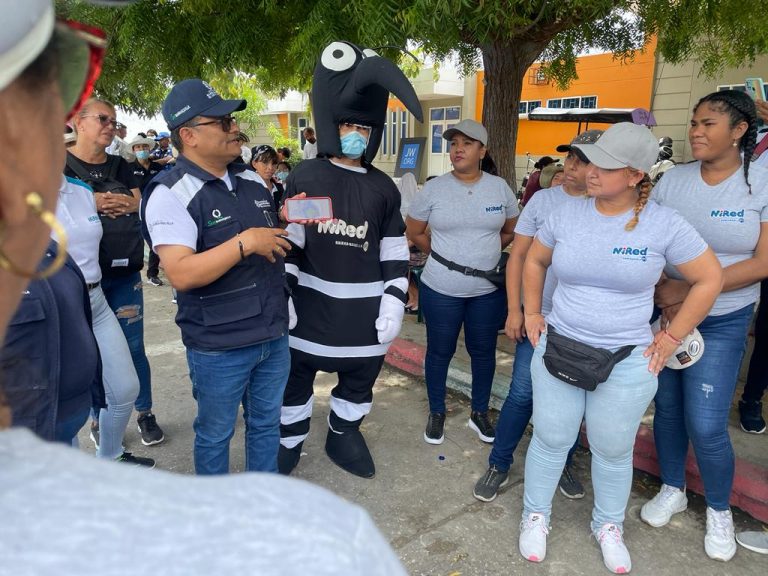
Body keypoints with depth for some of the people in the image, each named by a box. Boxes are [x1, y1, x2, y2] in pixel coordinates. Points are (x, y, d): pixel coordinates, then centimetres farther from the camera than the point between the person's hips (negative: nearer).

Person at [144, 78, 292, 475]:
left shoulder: (252, 181, 8)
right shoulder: (172, 193, -14)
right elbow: (181, 274, -25)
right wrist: (246, 242, -27)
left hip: (274, 334, 7)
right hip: (219, 345, -6)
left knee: (266, 423, 22)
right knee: (215, 435, 15)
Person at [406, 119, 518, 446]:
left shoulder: (500, 188, 0)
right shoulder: (433, 189, -6)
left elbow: (511, 231, 13)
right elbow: (413, 233, 4)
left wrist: (486, 253, 6)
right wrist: (443, 256, 6)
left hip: (488, 290, 2)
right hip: (441, 290, -2)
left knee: (483, 352, 14)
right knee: (439, 352, 11)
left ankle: (479, 413, 34)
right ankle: (436, 413, 31)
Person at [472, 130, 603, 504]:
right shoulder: (543, 200, -1)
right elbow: (518, 255, 1)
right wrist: (514, 309, -5)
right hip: (539, 315, 0)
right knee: (522, 393, 1)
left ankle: (563, 463, 35)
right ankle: (499, 465, 19)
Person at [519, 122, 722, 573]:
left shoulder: (664, 223, -11)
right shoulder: (567, 214, -3)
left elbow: (710, 279, -3)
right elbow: (535, 261, 12)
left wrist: (671, 338, -3)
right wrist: (532, 314, 7)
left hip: (627, 363, -1)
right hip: (557, 350, 2)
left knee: (613, 450, 16)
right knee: (551, 440, 13)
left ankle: (609, 525, 42)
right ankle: (536, 515, 37)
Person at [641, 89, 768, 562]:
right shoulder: (672, 180, 1)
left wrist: (689, 289, -18)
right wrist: (664, 296, -13)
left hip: (723, 322, -3)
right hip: (665, 313, 3)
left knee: (706, 425, -2)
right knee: (667, 407, 11)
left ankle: (719, 509, 26)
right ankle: (673, 490, 35)